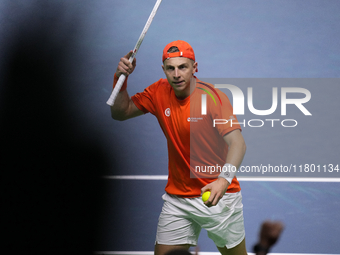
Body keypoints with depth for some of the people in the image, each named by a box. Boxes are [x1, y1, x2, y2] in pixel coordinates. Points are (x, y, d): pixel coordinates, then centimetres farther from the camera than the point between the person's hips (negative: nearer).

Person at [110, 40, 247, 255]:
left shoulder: (213, 97, -17)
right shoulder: (159, 92, -1)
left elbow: (237, 143, -27)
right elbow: (121, 113, 11)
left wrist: (224, 179, -45)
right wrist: (121, 78, -7)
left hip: (217, 196, -4)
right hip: (177, 196, 4)